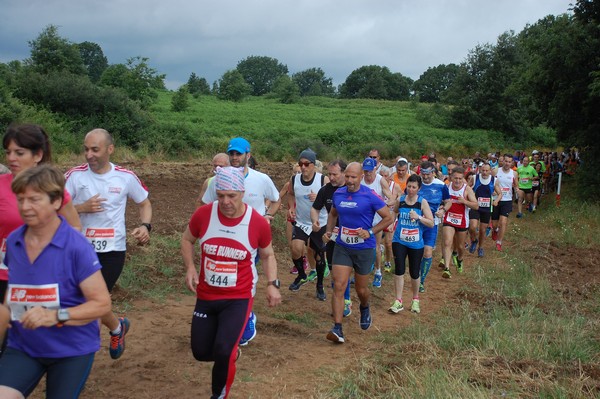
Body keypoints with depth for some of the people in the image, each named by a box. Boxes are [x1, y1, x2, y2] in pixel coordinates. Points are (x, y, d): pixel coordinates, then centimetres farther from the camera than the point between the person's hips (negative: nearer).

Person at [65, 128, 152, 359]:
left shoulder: (126, 177, -3)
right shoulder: (74, 175, -6)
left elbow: (144, 203, 11)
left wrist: (145, 226, -6)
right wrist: (82, 207, -22)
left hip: (113, 250, -2)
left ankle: (116, 327, 27)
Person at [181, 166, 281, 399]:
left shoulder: (259, 223, -14)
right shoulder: (203, 214, -12)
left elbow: (267, 255, 5)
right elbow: (187, 240, 8)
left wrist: (272, 284, -8)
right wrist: (190, 267, -8)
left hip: (239, 298, -3)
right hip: (205, 296, 3)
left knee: (223, 352, -17)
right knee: (201, 352, 10)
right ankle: (230, 352, 45)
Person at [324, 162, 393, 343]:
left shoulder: (370, 196, -12)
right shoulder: (338, 194, 2)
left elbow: (388, 218, -6)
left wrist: (370, 231, -17)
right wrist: (329, 230, 5)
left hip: (364, 249, -2)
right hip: (342, 247, 3)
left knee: (361, 289, 13)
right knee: (339, 286, -10)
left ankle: (365, 309, 48)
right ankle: (337, 329, -8)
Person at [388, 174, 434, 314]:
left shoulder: (422, 202, -5)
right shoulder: (400, 200, 0)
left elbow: (431, 223, -8)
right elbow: (392, 214, 20)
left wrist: (418, 217, -20)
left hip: (416, 243, -1)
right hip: (399, 241, 1)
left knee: (414, 273, 8)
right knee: (399, 270, -9)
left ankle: (415, 300, 30)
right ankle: (398, 301, 1)